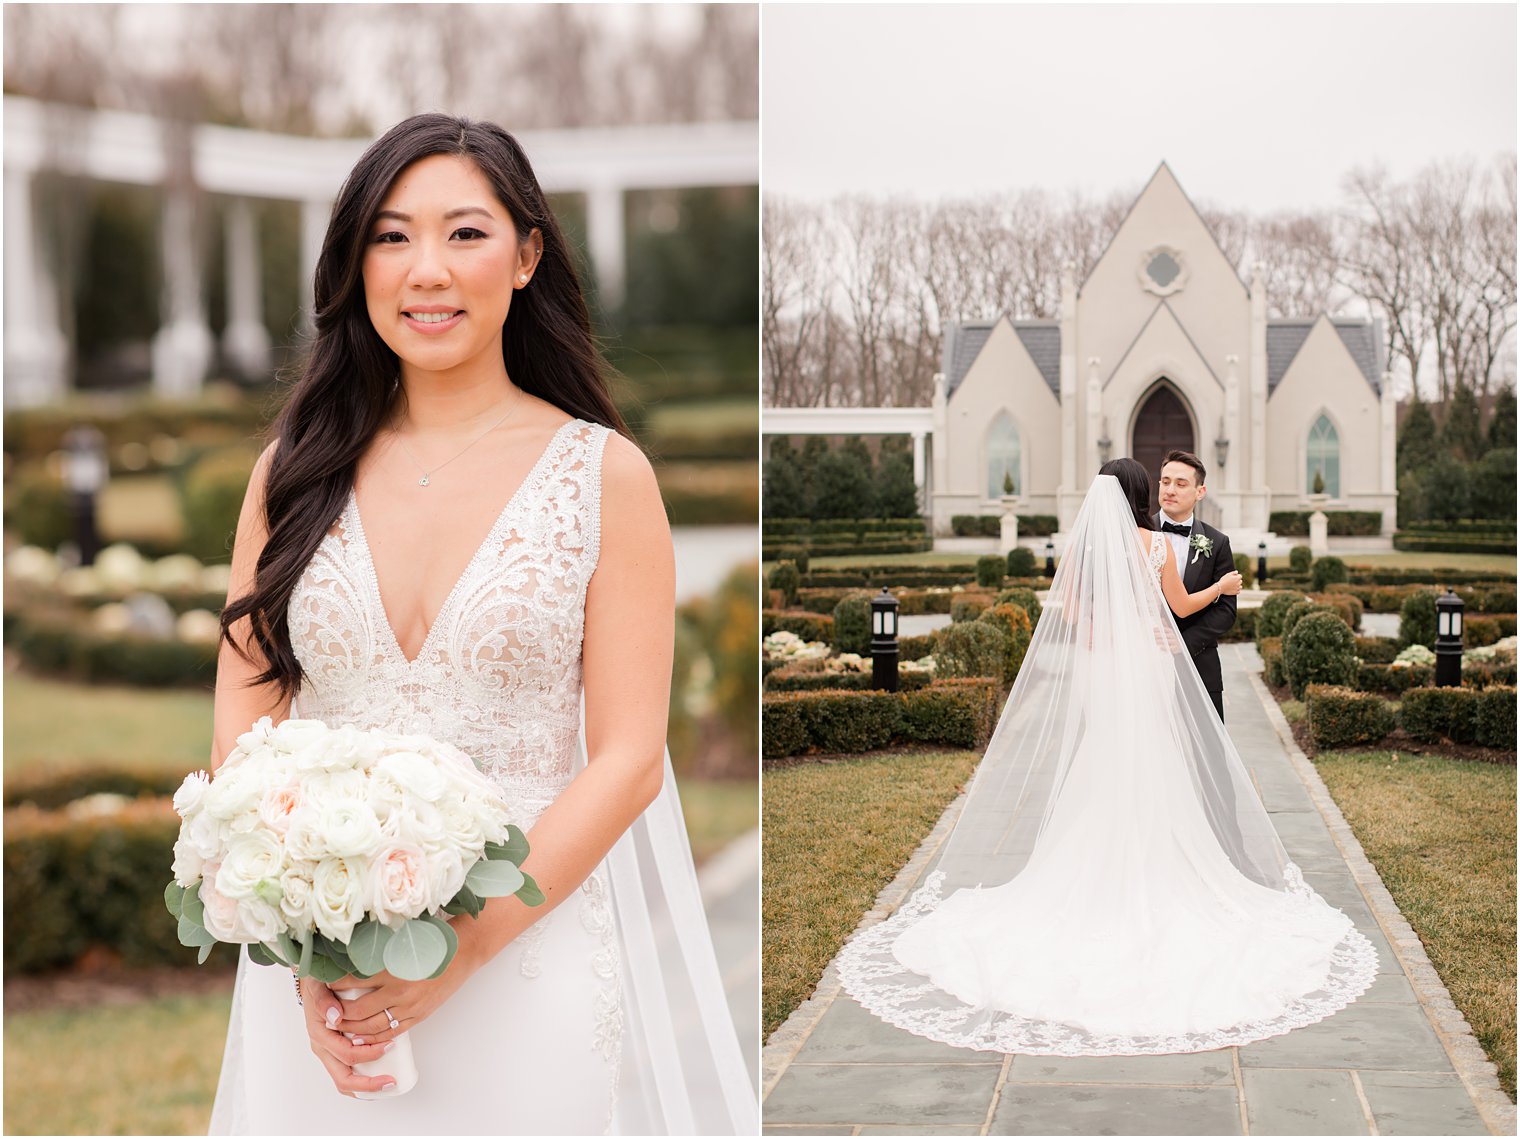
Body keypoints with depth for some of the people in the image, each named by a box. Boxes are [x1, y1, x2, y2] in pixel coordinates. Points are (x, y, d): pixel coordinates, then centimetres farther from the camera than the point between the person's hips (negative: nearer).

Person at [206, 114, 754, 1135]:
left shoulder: (604, 474, -4)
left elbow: (628, 760, -8)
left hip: (533, 956, -2)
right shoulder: (297, 470, 4)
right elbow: (244, 721, 2)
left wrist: (464, 945, -16)